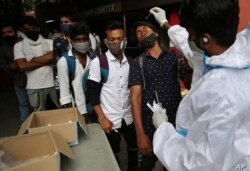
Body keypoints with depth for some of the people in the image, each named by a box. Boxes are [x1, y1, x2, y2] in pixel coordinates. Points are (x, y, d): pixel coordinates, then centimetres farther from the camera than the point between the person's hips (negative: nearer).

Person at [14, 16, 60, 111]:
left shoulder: (49, 42, 6)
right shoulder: (19, 46, 4)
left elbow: (51, 57, -12)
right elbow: (22, 65, -9)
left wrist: (32, 60, -5)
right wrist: (45, 61, -8)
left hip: (53, 82, 0)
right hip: (34, 86, 0)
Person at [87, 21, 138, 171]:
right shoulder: (98, 62, -9)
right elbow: (92, 92, -10)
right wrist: (102, 118, -14)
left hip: (129, 117, 4)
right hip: (110, 119, -3)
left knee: (134, 148, 19)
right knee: (113, 155, 14)